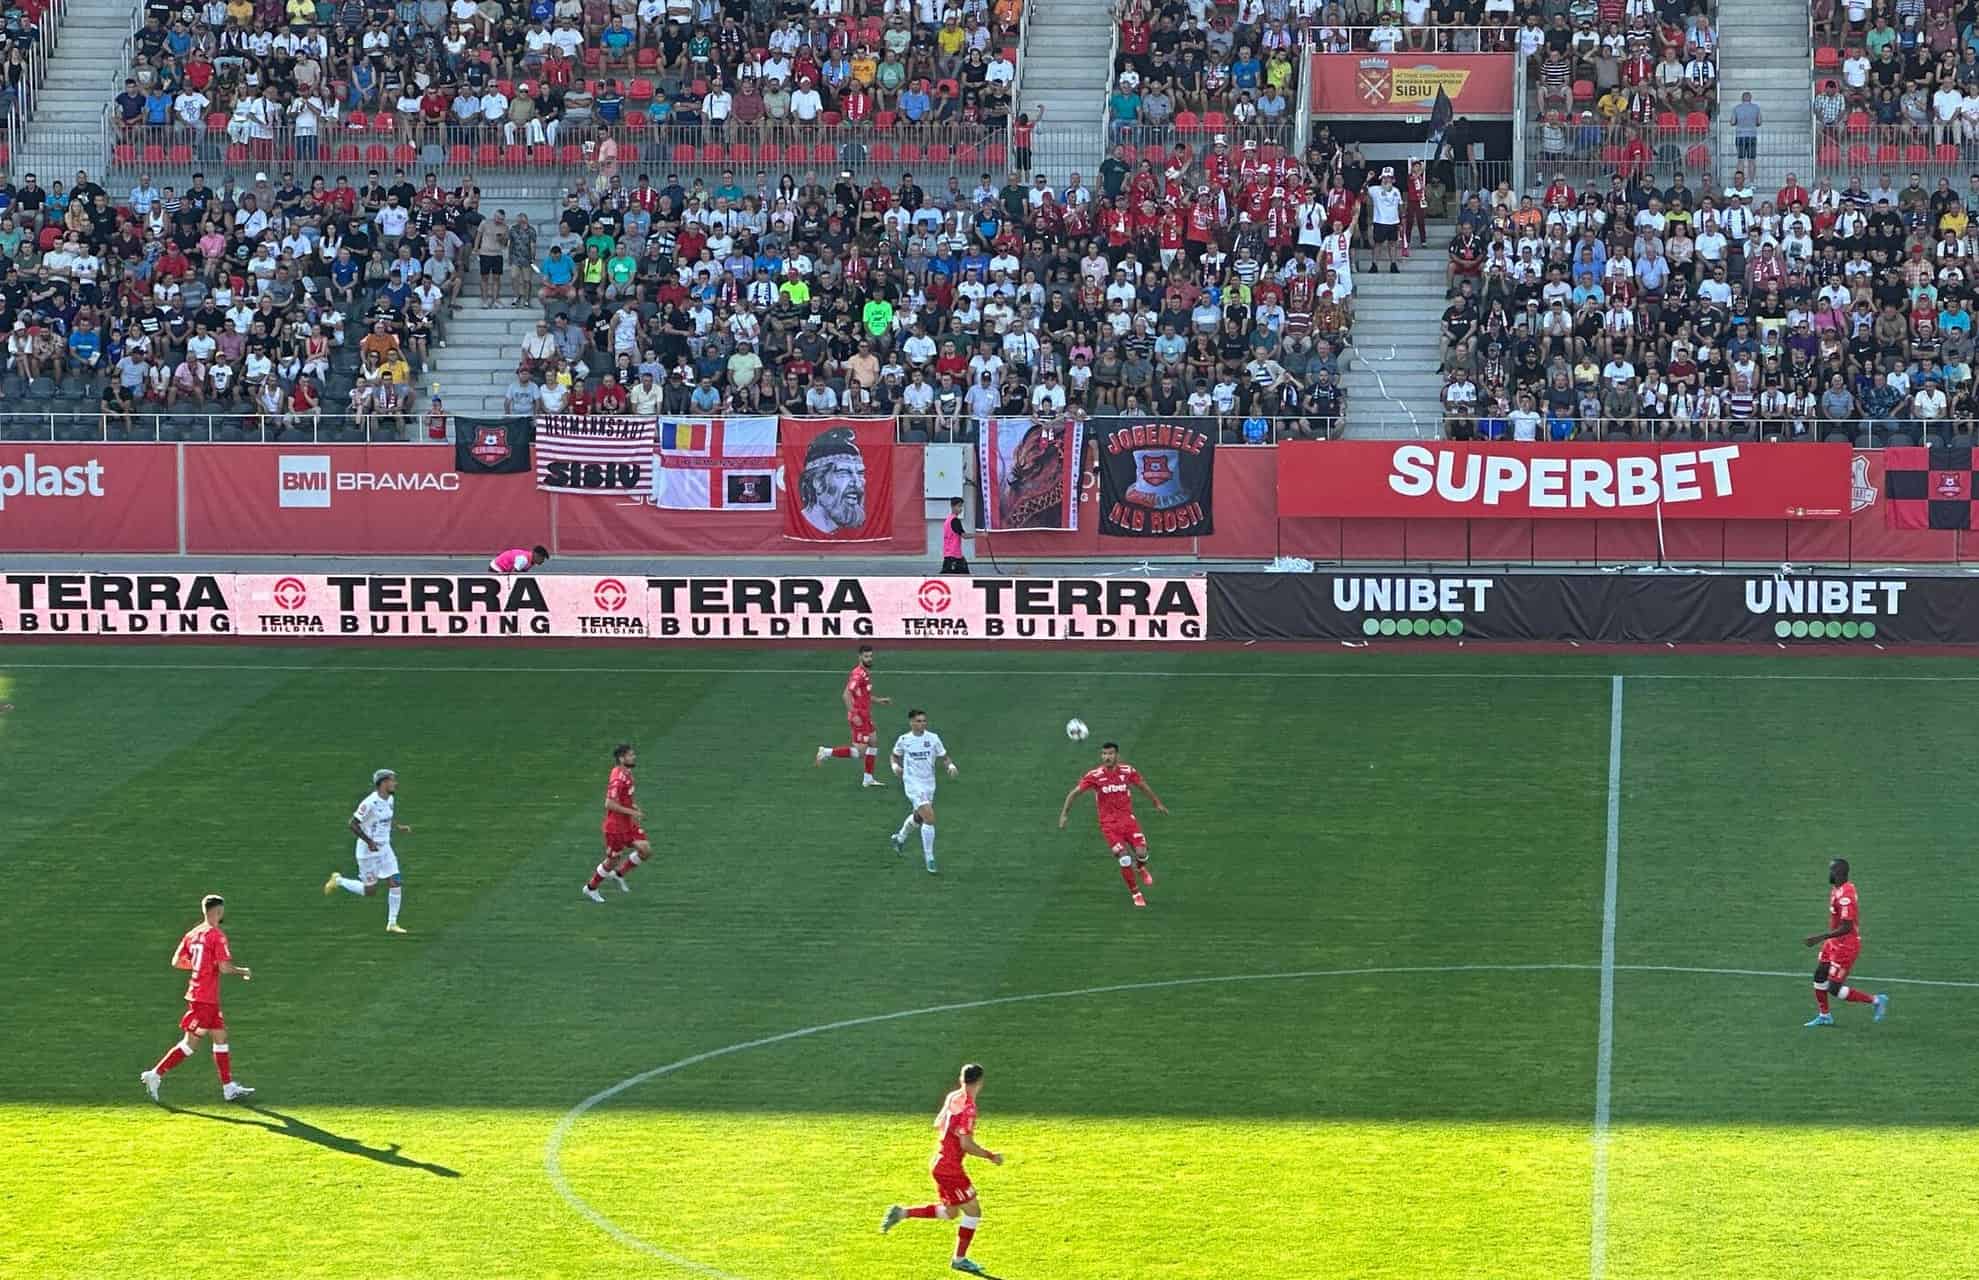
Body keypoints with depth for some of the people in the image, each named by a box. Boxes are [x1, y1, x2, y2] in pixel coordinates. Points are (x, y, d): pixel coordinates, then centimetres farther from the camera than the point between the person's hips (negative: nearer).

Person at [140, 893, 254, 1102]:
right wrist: (242, 971, -2)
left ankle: (229, 1088, 15)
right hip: (205, 998, -9)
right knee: (190, 1042, -4)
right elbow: (224, 967, -20)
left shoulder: (193, 934, 9)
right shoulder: (217, 935, -14)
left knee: (220, 1036, 13)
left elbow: (176, 962, 11)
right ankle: (155, 1075, -4)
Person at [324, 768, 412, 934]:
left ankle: (392, 924, 7)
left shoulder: (390, 800, 4)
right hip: (368, 851, -7)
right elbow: (353, 824, -20)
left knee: (396, 884, -1)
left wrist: (400, 827, 4)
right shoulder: (370, 803, -22)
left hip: (384, 848, 7)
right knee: (370, 890, 1)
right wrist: (369, 842, -24)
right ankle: (339, 881, 24)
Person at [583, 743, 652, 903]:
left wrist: (634, 806, 7)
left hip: (628, 824, 9)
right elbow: (609, 804, -28)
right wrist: (632, 812, -23)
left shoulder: (626, 774, 7)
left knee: (646, 850, 0)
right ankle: (590, 888, 25)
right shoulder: (618, 779, -24)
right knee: (612, 860, 4)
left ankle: (619, 874, 17)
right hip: (616, 825, -9)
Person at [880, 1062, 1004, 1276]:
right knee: (973, 1211, 2)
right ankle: (959, 1259, 10)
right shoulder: (968, 1106, -22)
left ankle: (902, 1213, 14)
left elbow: (938, 1124, 18)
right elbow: (966, 1145, -23)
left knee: (950, 1211, 22)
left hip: (940, 1161, 9)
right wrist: (990, 1156, -11)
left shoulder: (952, 1098, 4)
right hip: (950, 1168, -9)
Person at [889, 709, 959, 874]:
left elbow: (943, 758, 5)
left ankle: (900, 838, 54)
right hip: (913, 784, -4)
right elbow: (895, 755, 14)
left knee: (918, 818, 22)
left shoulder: (933, 738, -1)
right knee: (929, 817, -19)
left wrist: (950, 766, -16)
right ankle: (929, 858, -10)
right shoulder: (903, 740, -4)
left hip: (929, 784, 4)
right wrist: (895, 766, -7)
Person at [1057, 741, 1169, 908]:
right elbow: (1074, 793, -2)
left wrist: (1157, 803, 26)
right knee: (1124, 859, -14)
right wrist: (1064, 814, -5)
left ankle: (1141, 868, 26)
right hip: (1108, 824, -2)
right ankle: (1135, 894, 6)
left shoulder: (1128, 771, -3)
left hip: (1128, 818, 2)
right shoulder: (1094, 776, -10)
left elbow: (1143, 786, 16)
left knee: (1141, 852, -13)